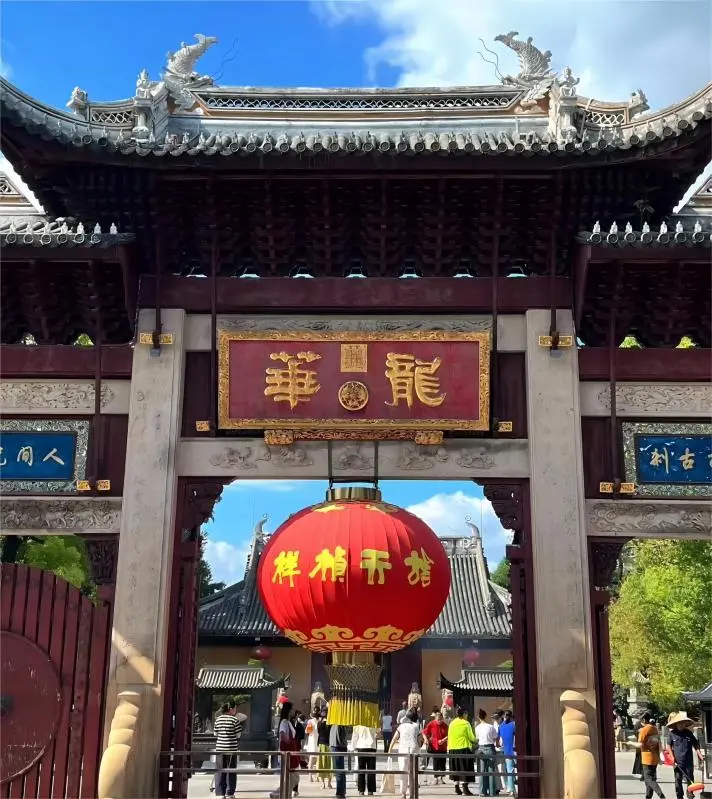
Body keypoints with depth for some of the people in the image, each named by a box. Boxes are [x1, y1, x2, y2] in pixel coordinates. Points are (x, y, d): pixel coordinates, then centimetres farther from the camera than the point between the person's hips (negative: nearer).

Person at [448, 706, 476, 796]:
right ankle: (465, 788, -9)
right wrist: (476, 741, 14)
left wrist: (448, 748, 16)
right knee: (465, 769, -2)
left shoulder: (451, 724, 7)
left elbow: (449, 737, 10)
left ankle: (457, 788, 17)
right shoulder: (466, 723, -8)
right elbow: (471, 737, -6)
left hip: (453, 749, 6)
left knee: (456, 769, 14)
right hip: (464, 748, -6)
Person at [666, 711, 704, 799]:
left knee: (690, 780, 6)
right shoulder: (671, 733, -2)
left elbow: (695, 745, 10)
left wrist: (700, 755, 0)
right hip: (678, 762, -1)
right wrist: (673, 758, -6)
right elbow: (669, 746, 1)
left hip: (689, 761, 1)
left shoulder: (688, 733, 3)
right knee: (678, 780, 5)